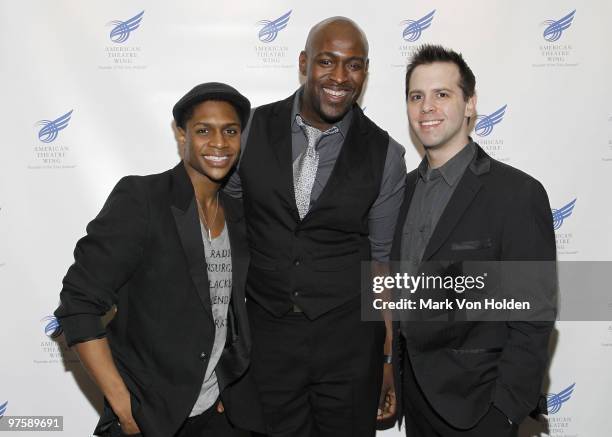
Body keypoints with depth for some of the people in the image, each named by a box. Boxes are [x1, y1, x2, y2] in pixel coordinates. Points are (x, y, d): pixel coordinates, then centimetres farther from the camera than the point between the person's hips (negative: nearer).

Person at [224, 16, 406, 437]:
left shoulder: (385, 155, -7)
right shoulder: (253, 130, -5)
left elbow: (385, 261, -1)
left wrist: (390, 359, -1)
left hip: (349, 340, 0)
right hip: (266, 336, 1)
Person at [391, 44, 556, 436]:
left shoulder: (518, 193, -15)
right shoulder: (408, 187, 4)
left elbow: (533, 319, -15)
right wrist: (396, 370, 8)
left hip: (474, 403, -5)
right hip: (413, 387, 6)